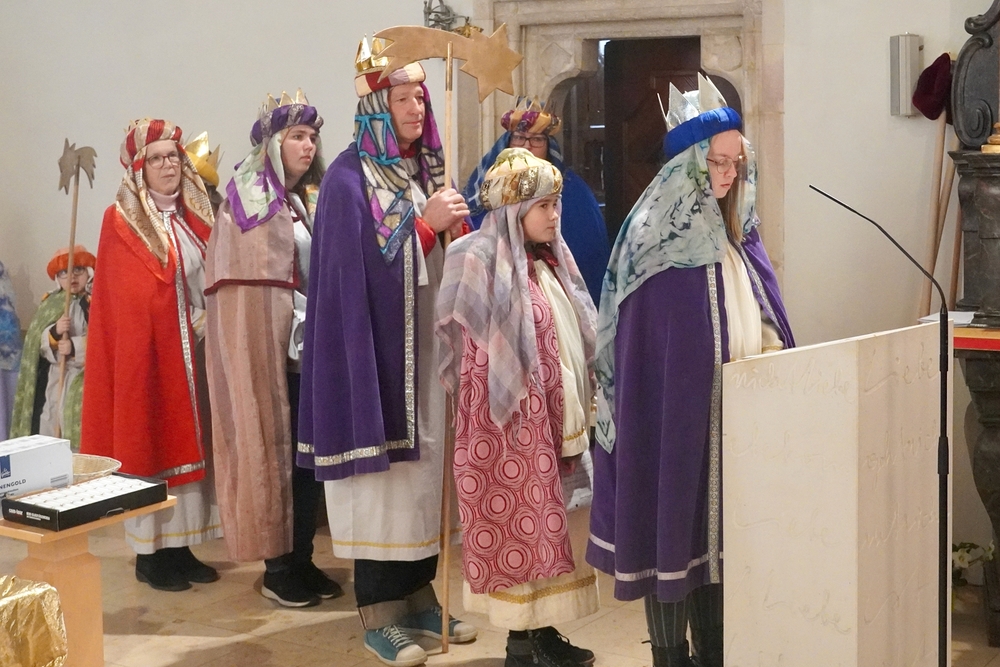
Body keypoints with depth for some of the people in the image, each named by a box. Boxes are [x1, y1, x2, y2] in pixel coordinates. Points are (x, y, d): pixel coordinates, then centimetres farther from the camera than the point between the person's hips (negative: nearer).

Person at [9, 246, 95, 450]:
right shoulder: (50, 306, 11)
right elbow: (40, 345, 5)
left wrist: (75, 346, -22)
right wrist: (54, 332, -15)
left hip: (85, 378, -3)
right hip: (55, 378, 4)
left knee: (81, 432, -11)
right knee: (50, 425, 2)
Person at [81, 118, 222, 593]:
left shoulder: (195, 217, 13)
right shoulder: (121, 220, -5)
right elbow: (136, 297, -10)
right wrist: (191, 320, -12)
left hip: (196, 352, 6)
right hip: (150, 351, -6)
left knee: (189, 446, 7)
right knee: (152, 444, -2)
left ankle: (181, 548, 15)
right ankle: (150, 555, 6)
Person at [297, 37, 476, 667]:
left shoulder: (429, 166, 11)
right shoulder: (349, 177, -10)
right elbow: (362, 267, -17)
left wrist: (457, 226, -4)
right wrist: (426, 223, -17)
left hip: (431, 345, 7)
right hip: (380, 350, -7)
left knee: (428, 468, 11)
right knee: (384, 474, -2)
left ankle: (419, 594, 23)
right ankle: (379, 612, 9)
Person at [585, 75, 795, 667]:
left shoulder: (737, 234, 9)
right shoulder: (655, 238, -14)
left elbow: (765, 323, 16)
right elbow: (638, 350, -15)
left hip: (737, 412, 7)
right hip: (675, 411, -7)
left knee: (720, 526, 15)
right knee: (676, 525, 2)